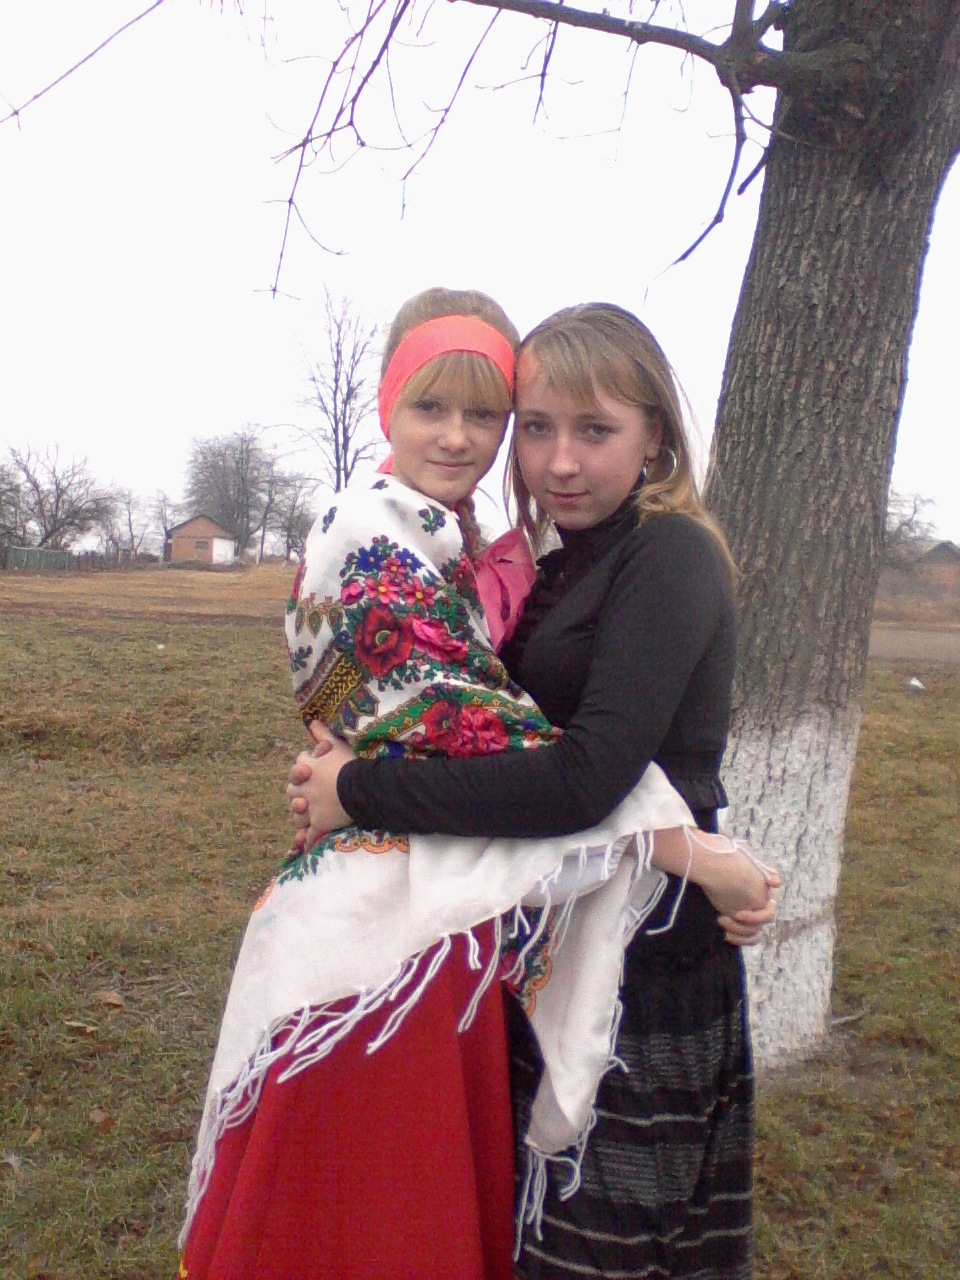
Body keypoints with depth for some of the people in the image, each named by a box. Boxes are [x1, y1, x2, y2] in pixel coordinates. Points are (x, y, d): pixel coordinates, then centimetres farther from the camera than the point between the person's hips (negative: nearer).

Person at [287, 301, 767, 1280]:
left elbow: (586, 778, -28)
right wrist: (352, 761, -5)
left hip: (641, 956, -8)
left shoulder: (670, 556, -17)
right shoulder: (560, 571, 9)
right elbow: (510, 737, 10)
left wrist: (363, 793, -22)